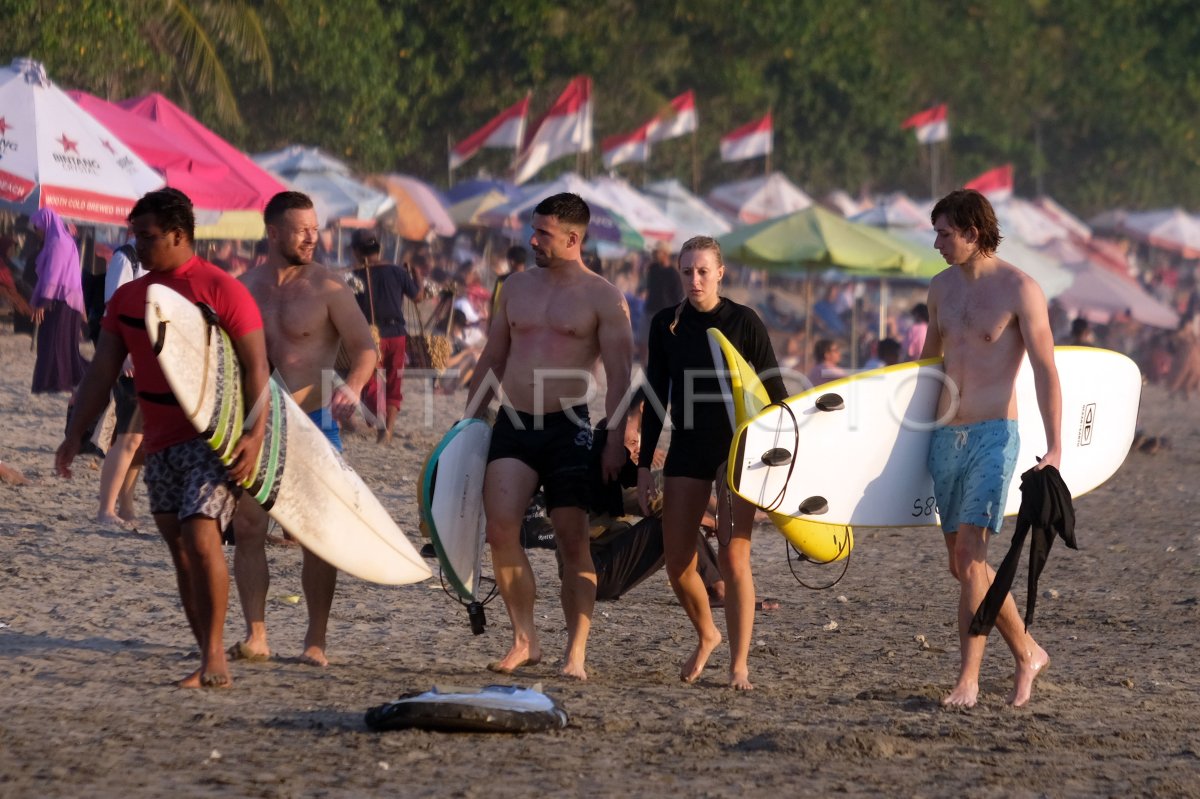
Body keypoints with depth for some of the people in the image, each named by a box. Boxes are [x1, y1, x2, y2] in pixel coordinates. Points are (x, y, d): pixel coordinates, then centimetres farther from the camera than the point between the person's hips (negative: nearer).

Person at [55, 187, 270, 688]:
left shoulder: (221, 289, -8)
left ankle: (214, 655, -13)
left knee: (200, 536, -19)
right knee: (180, 551, 6)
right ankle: (210, 665, 11)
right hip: (160, 445, 7)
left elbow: (255, 366, -11)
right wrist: (74, 435, 7)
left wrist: (254, 434, -21)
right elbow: (102, 373, 14)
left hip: (214, 439, -7)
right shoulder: (127, 299, 11)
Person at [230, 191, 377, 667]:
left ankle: (316, 641, 4)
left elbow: (365, 348, -5)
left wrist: (352, 387, -23)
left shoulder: (327, 289, -3)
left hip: (311, 422, -4)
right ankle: (256, 636, 4)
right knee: (247, 529, -1)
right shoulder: (243, 289, 8)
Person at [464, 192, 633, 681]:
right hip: (513, 423, 4)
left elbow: (619, 377, -6)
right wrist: (469, 420, 14)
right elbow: (491, 360, 19)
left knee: (573, 541, -3)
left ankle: (576, 653, 2)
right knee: (501, 529, -11)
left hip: (568, 426, -4)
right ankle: (524, 640, -1)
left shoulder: (602, 298, -2)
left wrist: (615, 441, -14)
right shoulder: (517, 287, 13)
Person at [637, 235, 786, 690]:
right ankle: (706, 636, 30)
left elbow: (774, 390, -1)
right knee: (677, 563, 2)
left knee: (734, 557, -11)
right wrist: (643, 466, 6)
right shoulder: (666, 325, 4)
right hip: (686, 449, 3)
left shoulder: (744, 322, -5)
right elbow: (656, 397, 9)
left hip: (736, 448, -3)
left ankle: (739, 665, -2)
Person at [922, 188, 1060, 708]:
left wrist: (1055, 448, -20)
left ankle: (968, 680, -12)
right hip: (945, 436, 7)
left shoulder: (1019, 290, -10)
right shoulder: (941, 287, 10)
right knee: (963, 565, 10)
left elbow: (1046, 371, -12)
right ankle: (1027, 654, 25)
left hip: (993, 435, -7)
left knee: (969, 557, -15)